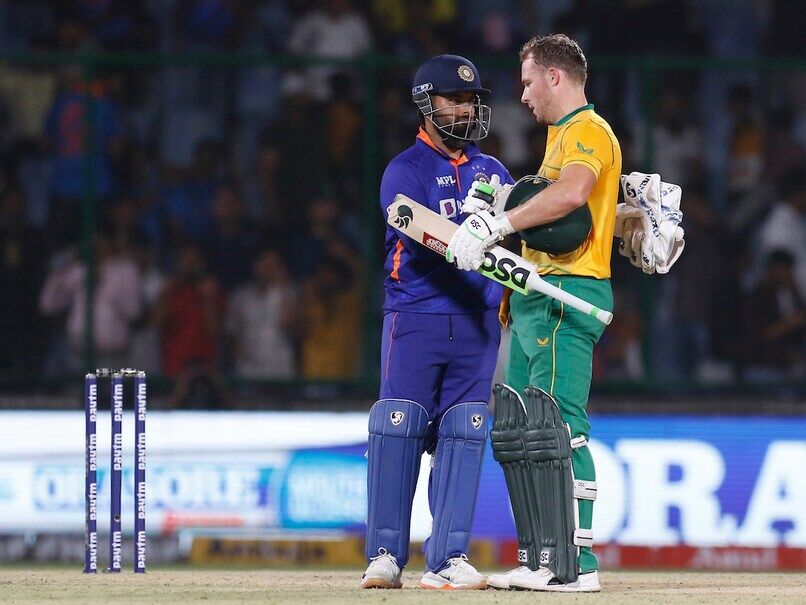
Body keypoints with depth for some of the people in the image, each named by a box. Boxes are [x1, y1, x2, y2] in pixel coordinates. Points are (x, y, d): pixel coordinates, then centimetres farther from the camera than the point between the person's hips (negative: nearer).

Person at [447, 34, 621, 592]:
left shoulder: (589, 131, -8)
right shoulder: (561, 137, 26)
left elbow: (571, 193, -27)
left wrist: (497, 225, -27)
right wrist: (498, 210, 3)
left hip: (567, 295, -11)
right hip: (537, 297, 11)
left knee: (557, 428, -16)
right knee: (516, 430, 11)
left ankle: (576, 565, -19)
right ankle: (539, 560, 14)